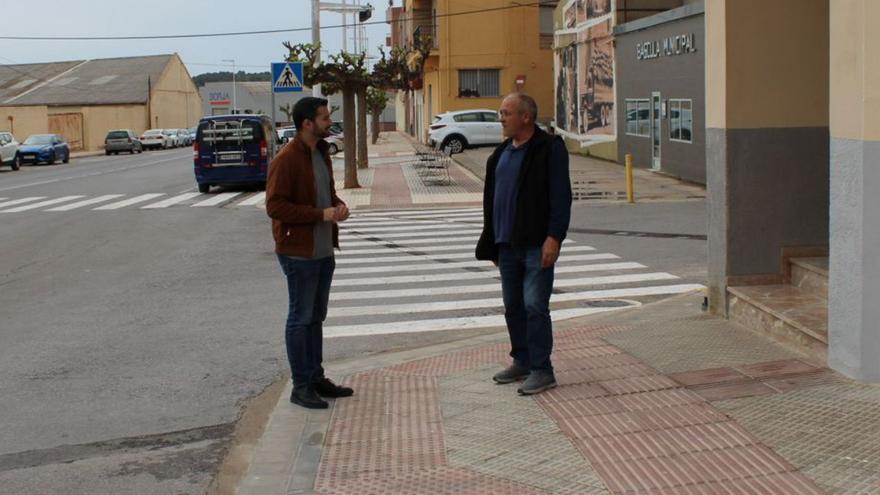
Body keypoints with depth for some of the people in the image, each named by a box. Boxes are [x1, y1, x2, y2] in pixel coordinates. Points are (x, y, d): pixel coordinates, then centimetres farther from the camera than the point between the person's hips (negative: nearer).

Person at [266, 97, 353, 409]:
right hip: (299, 252, -9)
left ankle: (316, 378, 27)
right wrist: (321, 214, -23)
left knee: (316, 317, 16)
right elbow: (275, 206, -21)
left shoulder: (322, 153, 11)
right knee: (300, 319, 0)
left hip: (323, 251, 9)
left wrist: (338, 206, 0)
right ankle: (301, 387, 8)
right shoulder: (286, 160, -17)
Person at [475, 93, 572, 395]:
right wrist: (491, 242, 18)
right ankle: (522, 362, 25)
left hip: (537, 245, -8)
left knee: (534, 305, -9)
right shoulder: (502, 152, 15)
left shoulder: (550, 149, -8)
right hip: (507, 243, 8)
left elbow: (560, 197, -13)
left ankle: (542, 370, -2)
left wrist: (554, 237, -20)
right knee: (513, 305, 13)